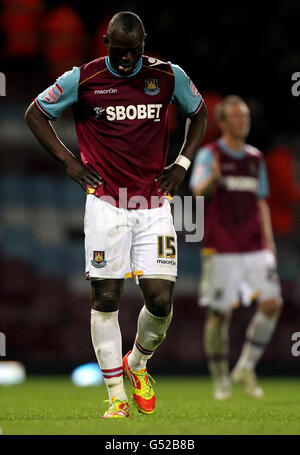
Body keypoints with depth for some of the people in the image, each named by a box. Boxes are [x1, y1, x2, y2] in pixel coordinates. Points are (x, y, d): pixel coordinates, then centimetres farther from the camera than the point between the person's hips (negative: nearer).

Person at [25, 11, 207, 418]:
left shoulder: (169, 76, 1)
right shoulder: (82, 80, -4)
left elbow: (199, 113, 20)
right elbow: (35, 113, 10)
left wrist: (182, 163, 8)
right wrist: (69, 161, 2)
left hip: (155, 205, 1)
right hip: (106, 203, -1)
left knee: (161, 301, -5)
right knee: (105, 299, -2)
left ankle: (137, 365, 26)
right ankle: (117, 398, 7)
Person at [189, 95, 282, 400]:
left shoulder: (256, 159, 15)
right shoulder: (209, 155, -1)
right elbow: (199, 190, -18)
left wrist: (269, 242, 13)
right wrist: (213, 177, -40)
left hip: (255, 247, 5)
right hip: (221, 249, -5)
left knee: (272, 303, -10)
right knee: (219, 314, -3)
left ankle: (246, 369, 3)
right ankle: (220, 380, 10)